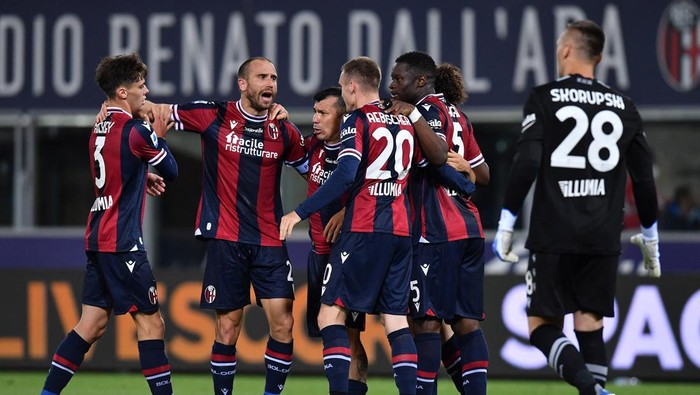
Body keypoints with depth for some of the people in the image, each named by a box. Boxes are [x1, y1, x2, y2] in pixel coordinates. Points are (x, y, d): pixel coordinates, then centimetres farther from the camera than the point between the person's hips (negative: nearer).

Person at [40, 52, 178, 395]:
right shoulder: (136, 131, -13)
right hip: (122, 242, -8)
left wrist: (144, 177, 15)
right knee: (150, 321, -4)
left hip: (97, 238, 8)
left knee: (92, 323, 9)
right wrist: (159, 136, 12)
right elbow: (171, 172, 0)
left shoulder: (100, 129, 12)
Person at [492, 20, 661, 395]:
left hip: (553, 237, -4)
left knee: (542, 325, 1)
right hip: (603, 238, 4)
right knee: (589, 326, 10)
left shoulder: (544, 98, -2)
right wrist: (650, 238, 22)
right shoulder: (623, 107, 10)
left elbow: (526, 164, -11)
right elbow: (644, 179, 12)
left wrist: (506, 224, -6)